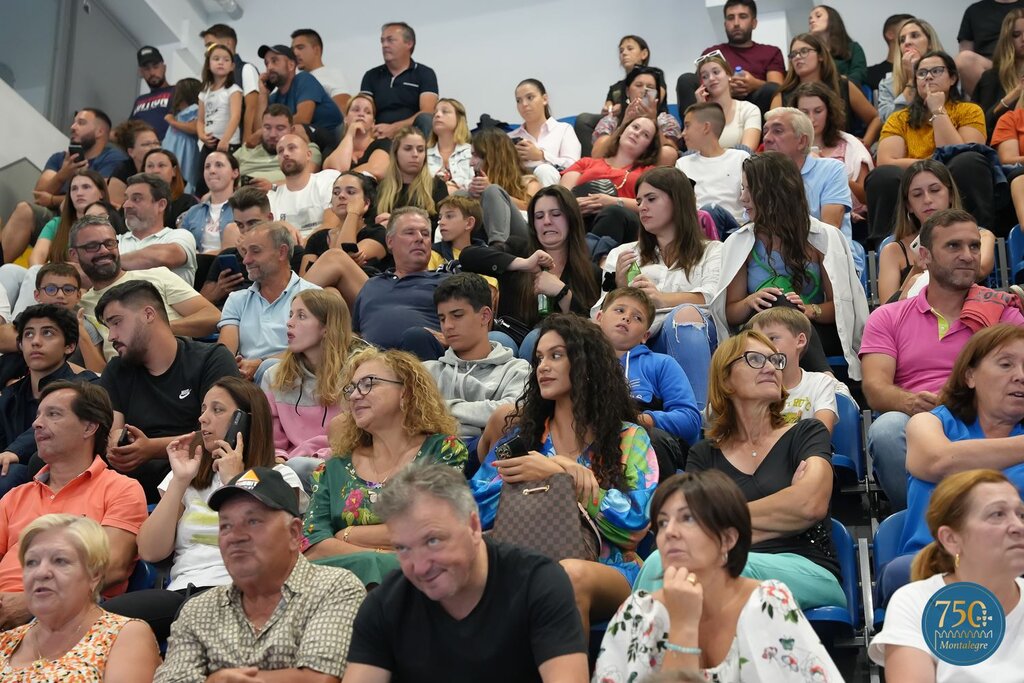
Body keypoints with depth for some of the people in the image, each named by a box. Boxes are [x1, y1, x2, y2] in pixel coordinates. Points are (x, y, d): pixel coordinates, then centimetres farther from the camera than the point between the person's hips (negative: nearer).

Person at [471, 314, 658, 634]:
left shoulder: (629, 438, 12)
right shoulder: (523, 433, 18)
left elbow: (637, 524, -2)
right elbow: (478, 508, 5)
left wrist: (556, 473, -9)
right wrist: (567, 473, -7)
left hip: (610, 572, -1)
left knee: (570, 574, -36)